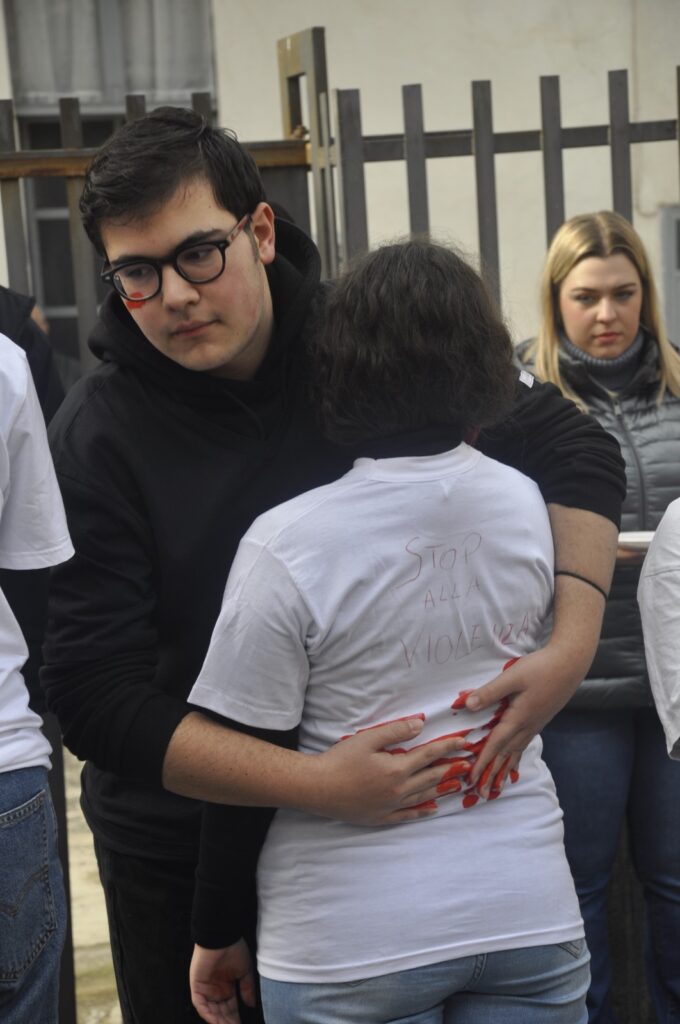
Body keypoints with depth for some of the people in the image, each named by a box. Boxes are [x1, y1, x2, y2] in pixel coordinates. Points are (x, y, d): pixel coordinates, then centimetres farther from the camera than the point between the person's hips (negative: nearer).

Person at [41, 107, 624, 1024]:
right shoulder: (96, 439, -17)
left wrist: (573, 640, -20)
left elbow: (575, 449, -4)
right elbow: (96, 698, -20)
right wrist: (319, 784, -30)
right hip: (176, 839, -2)